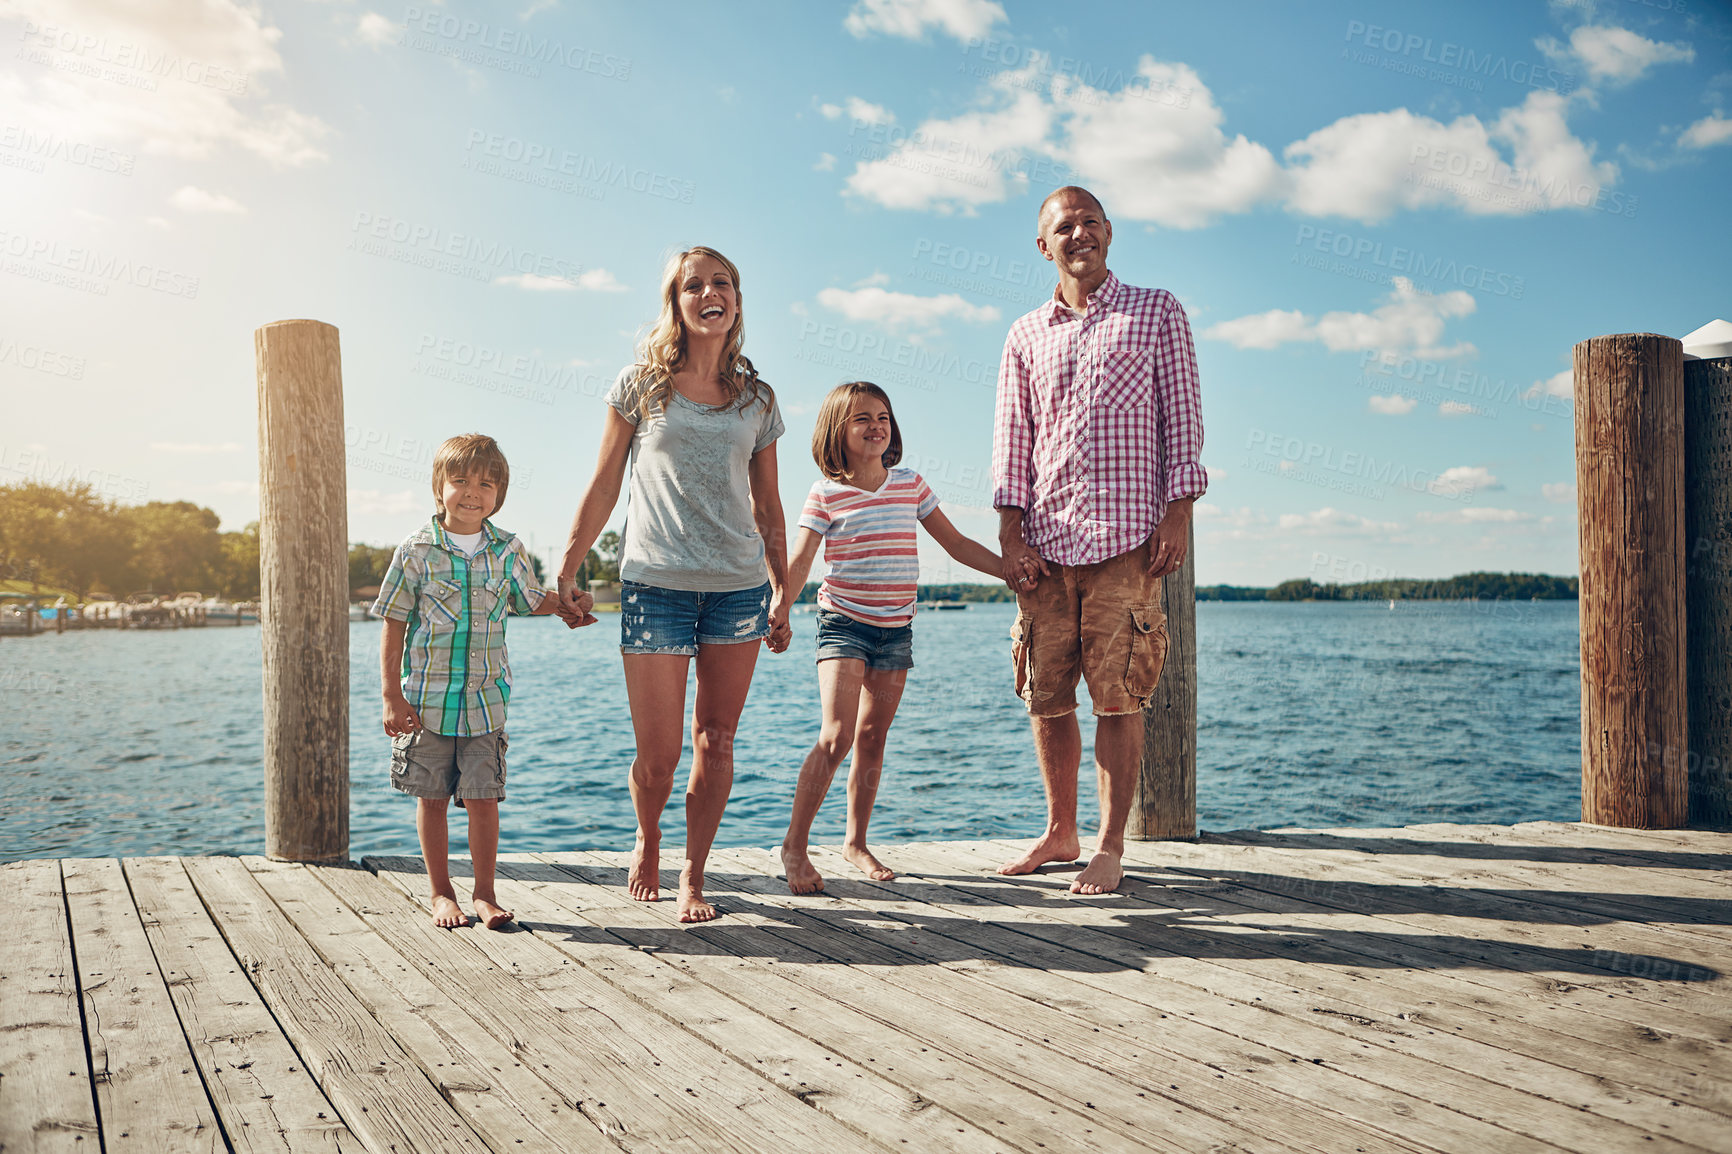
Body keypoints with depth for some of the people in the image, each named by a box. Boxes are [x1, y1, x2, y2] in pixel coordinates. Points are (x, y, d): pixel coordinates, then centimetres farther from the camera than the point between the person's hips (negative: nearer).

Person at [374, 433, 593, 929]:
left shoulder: (508, 551, 1)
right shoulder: (417, 551, -6)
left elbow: (532, 598, 22)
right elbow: (393, 626, -3)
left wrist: (565, 605, 3)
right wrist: (393, 697, -6)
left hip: (485, 700, 1)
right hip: (426, 699, -1)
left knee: (483, 796, 0)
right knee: (432, 798, 8)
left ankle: (484, 893, 15)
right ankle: (441, 893, 23)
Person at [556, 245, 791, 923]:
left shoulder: (757, 399, 11)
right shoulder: (641, 385, 5)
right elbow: (603, 488, 7)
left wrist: (781, 591, 11)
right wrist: (567, 571, 4)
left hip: (738, 586, 2)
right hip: (655, 584, -2)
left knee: (715, 743, 3)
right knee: (657, 756, -2)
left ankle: (694, 877, 17)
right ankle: (647, 838, 29)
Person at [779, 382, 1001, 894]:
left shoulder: (910, 484, 6)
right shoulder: (826, 493, -4)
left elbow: (957, 544, 11)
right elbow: (800, 560, -11)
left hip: (896, 627, 4)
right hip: (843, 621, -4)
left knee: (872, 737, 9)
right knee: (837, 734, -15)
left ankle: (856, 841, 22)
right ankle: (794, 845, -5)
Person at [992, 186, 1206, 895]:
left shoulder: (1157, 312, 9)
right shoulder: (1026, 336, 16)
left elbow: (1180, 416, 4)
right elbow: (1013, 437, 11)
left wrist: (1179, 512, -6)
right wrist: (1010, 536, 2)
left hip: (1127, 538, -3)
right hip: (1046, 541, 3)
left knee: (1117, 697, -4)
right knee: (1046, 697, 5)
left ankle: (1110, 850, 4)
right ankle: (1060, 833, 20)